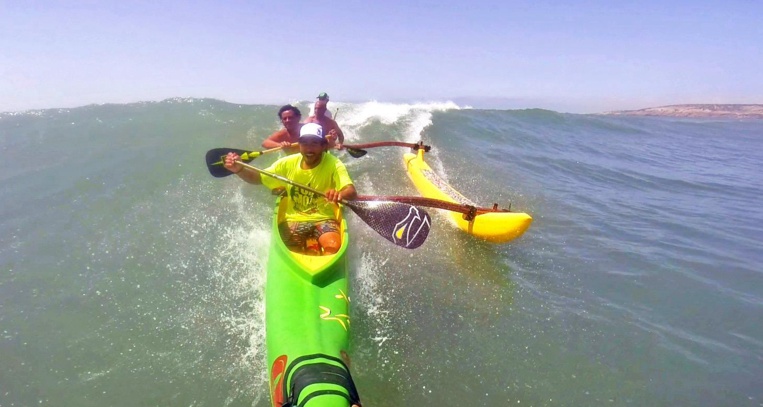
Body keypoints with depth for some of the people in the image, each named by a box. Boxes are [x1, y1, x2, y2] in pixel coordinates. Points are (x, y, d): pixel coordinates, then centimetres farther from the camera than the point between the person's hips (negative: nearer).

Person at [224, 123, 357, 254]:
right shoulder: (288, 163, -3)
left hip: (324, 220, -2)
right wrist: (239, 170, -18)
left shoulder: (333, 164, -13)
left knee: (333, 247, -30)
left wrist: (339, 194, -53)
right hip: (294, 220, 3)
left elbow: (351, 191, -28)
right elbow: (258, 178, 4)